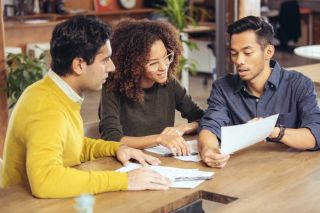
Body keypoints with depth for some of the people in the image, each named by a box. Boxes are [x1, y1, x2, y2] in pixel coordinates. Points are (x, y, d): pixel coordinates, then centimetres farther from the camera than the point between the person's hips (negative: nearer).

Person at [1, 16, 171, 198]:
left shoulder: (58, 93, 2)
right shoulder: (47, 109, -23)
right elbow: (44, 180, -37)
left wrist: (116, 148, 2)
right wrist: (124, 180, -32)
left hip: (56, 200, 8)